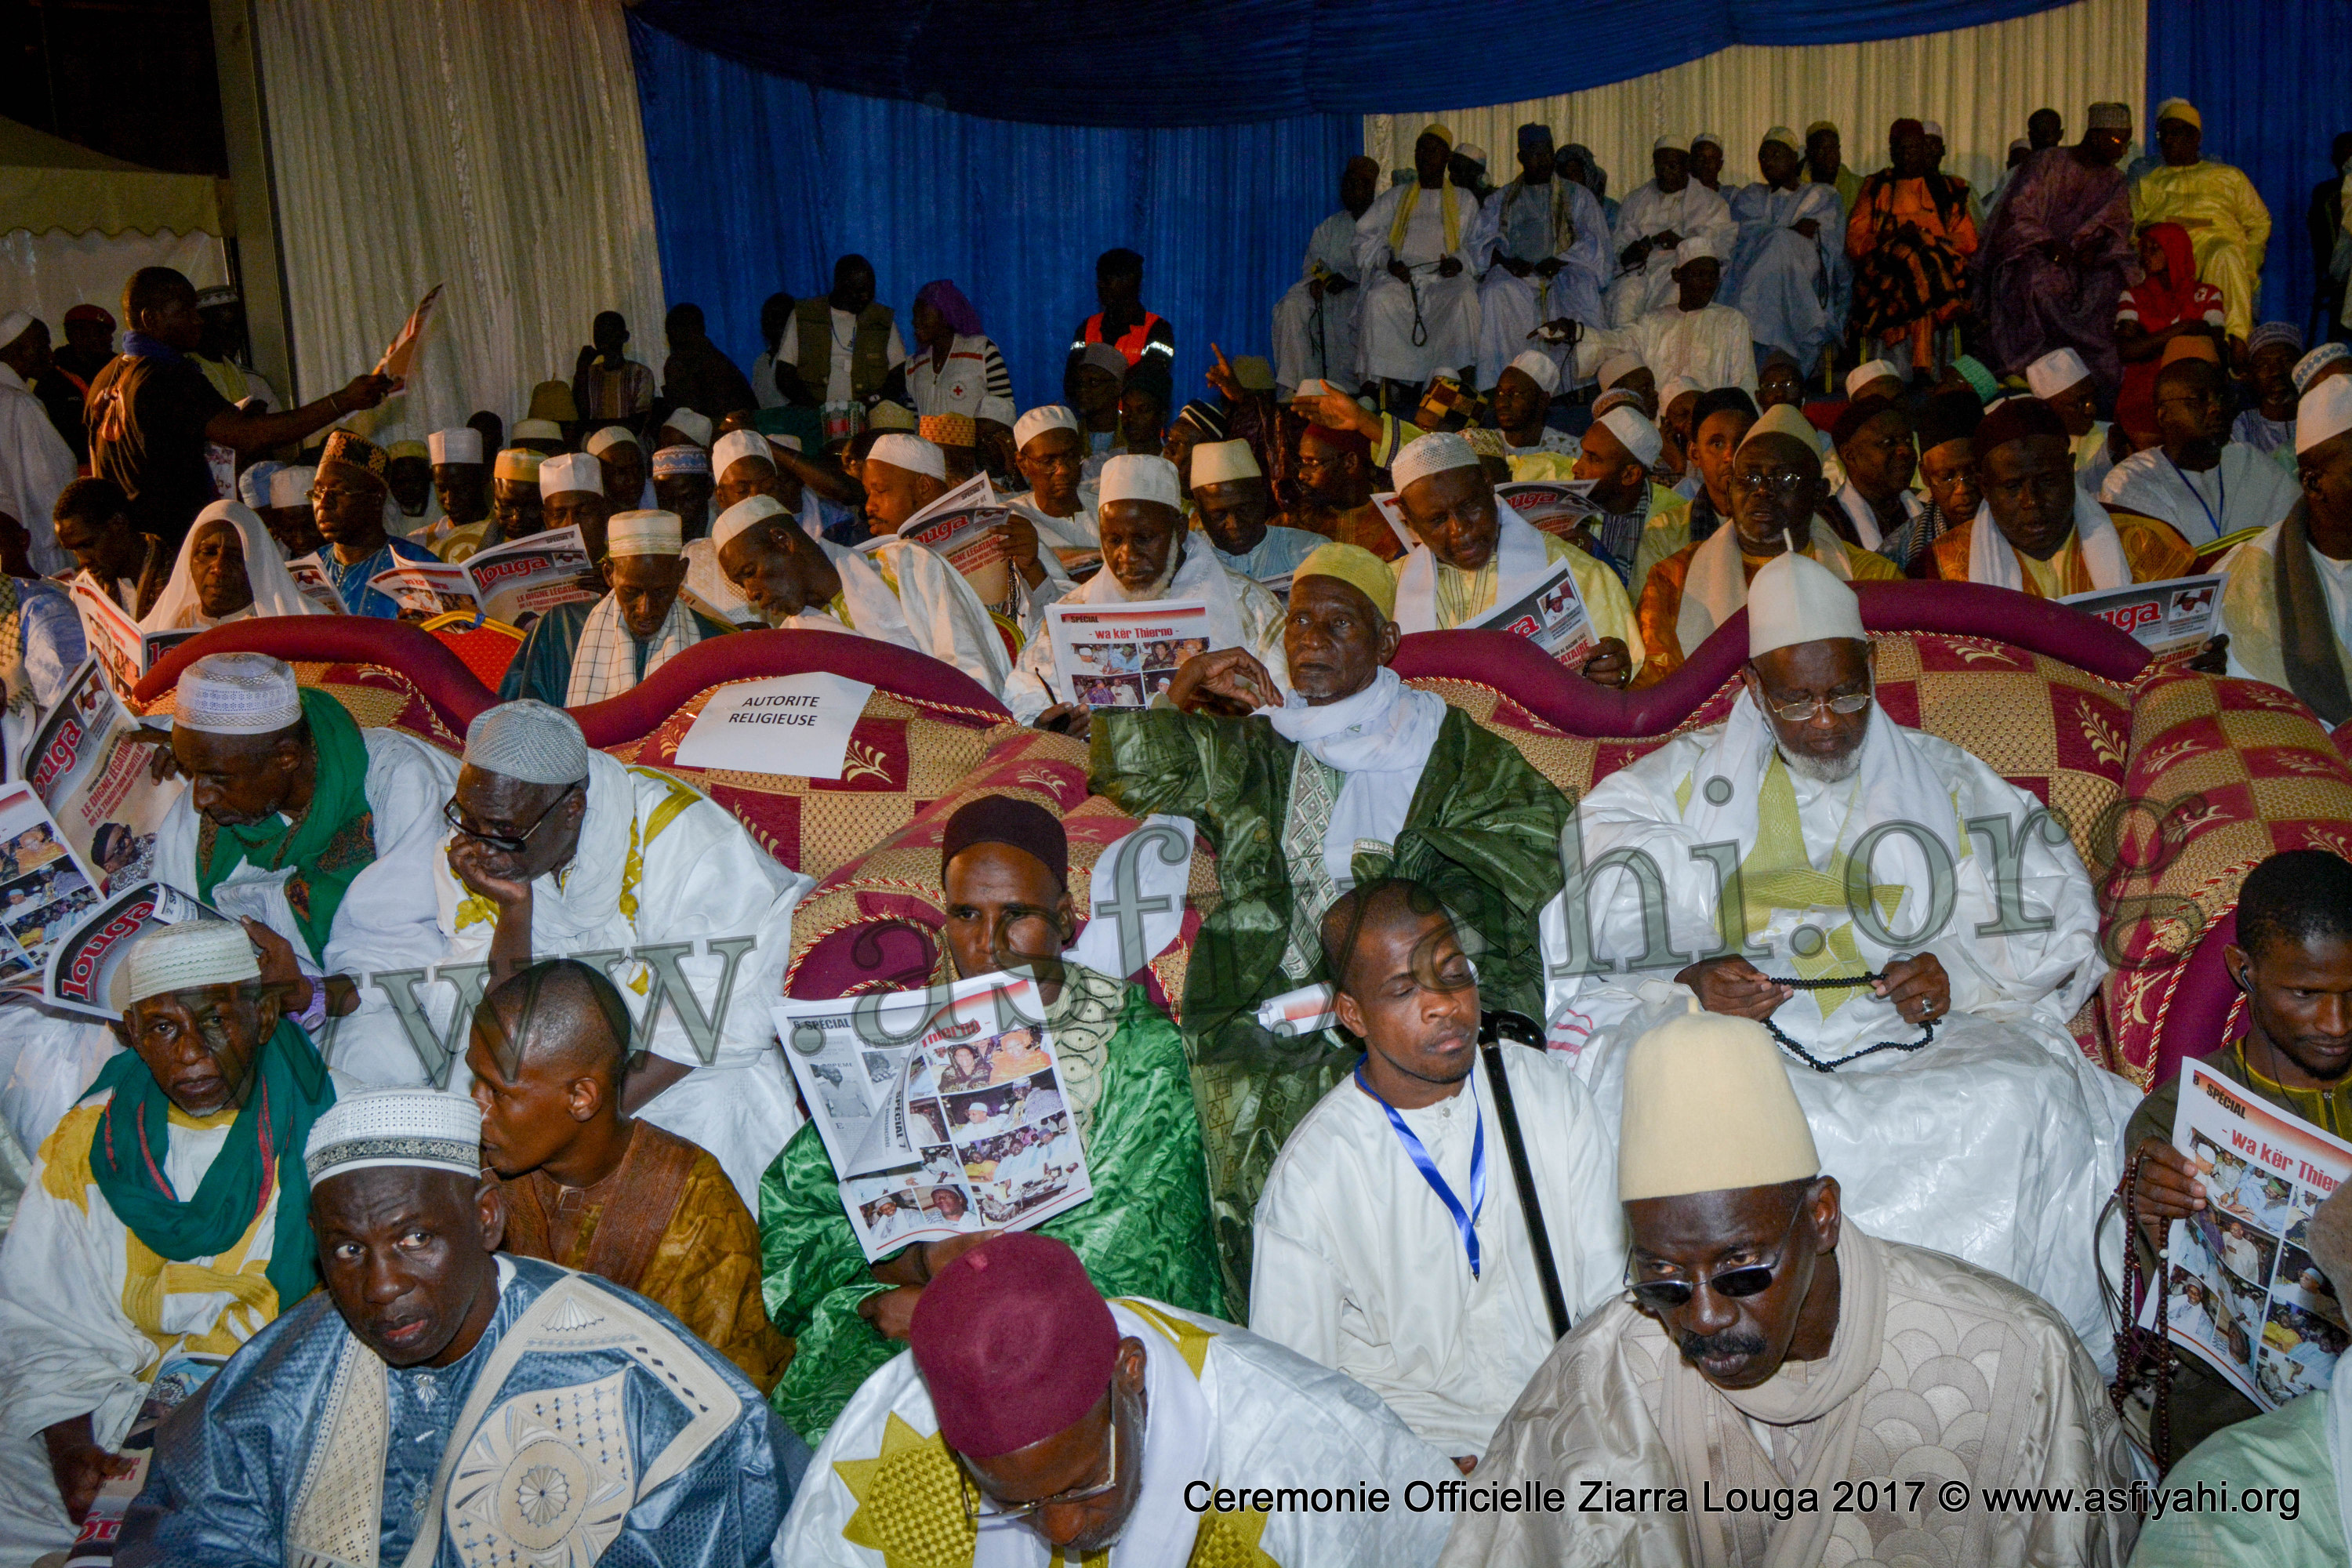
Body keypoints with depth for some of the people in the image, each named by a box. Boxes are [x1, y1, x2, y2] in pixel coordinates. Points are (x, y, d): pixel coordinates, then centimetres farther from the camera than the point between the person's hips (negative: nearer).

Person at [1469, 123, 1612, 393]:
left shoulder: (1577, 195, 19)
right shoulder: (1503, 198, 22)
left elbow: (1595, 242, 7)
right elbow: (1480, 238, 9)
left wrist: (1560, 261, -12)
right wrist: (1505, 260, -12)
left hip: (1562, 271, 0)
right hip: (1516, 274, 1)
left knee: (1580, 288, -36)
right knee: (1496, 293, -35)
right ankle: (1505, 381, -37)